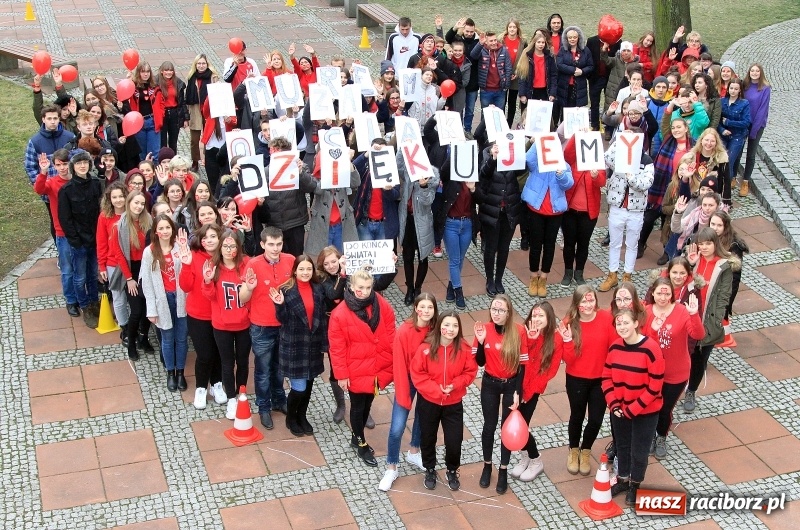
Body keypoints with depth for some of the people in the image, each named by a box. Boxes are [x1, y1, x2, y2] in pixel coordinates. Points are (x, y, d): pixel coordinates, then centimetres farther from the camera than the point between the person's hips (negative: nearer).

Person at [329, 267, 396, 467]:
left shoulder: (382, 306, -9)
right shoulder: (340, 314, -19)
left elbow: (391, 335, 0)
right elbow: (337, 348, -14)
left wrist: (393, 361, 0)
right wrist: (342, 375, -11)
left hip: (379, 367, 4)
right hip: (356, 371, -4)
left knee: (368, 403, 20)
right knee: (358, 406, 13)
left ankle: (356, 437, 42)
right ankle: (361, 444, 33)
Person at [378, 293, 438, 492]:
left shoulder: (437, 330, -12)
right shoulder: (404, 331, -22)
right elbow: (399, 365, -18)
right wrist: (403, 396, -16)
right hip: (408, 380, -4)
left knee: (423, 418, 22)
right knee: (397, 428, -5)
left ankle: (413, 452, 47)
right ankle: (391, 469, 13)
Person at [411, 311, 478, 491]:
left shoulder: (464, 349, -14)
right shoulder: (426, 348, -19)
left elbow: (470, 372, -5)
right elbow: (417, 373, -14)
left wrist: (455, 384, -20)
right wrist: (436, 389, -21)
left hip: (453, 404, 1)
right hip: (428, 402, 0)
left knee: (454, 441, 6)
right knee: (427, 438, 17)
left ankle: (452, 471, 35)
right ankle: (430, 470, 42)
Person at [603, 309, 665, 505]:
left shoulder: (651, 349, -23)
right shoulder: (615, 347, -6)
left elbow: (655, 386, -21)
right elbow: (607, 377, 4)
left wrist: (633, 408, -19)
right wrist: (614, 404, -8)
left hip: (645, 411, -5)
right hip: (619, 410, 5)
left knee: (639, 451, 11)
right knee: (622, 446, 21)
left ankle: (635, 485, 33)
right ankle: (623, 480, 42)